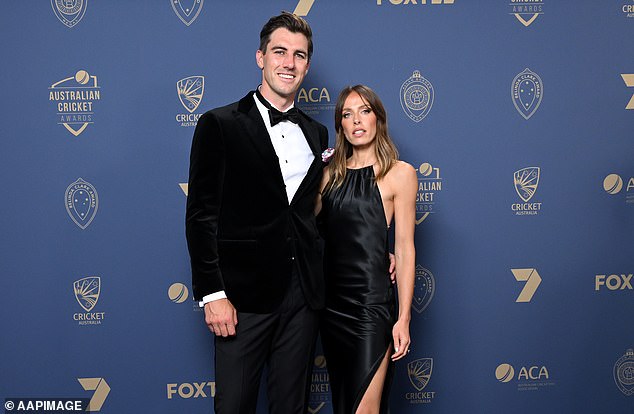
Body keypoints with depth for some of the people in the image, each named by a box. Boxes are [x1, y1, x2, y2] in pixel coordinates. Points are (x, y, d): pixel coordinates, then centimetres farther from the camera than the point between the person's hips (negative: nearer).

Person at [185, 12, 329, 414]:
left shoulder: (316, 134, 13)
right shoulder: (221, 124, -2)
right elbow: (201, 215, -6)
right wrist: (212, 293, -12)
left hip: (304, 293, 5)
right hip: (244, 294, -4)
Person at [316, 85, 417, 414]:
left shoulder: (400, 173, -3)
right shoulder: (331, 173, 12)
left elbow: (405, 249, -6)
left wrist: (403, 318, -10)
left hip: (371, 302, -5)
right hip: (332, 300, 6)